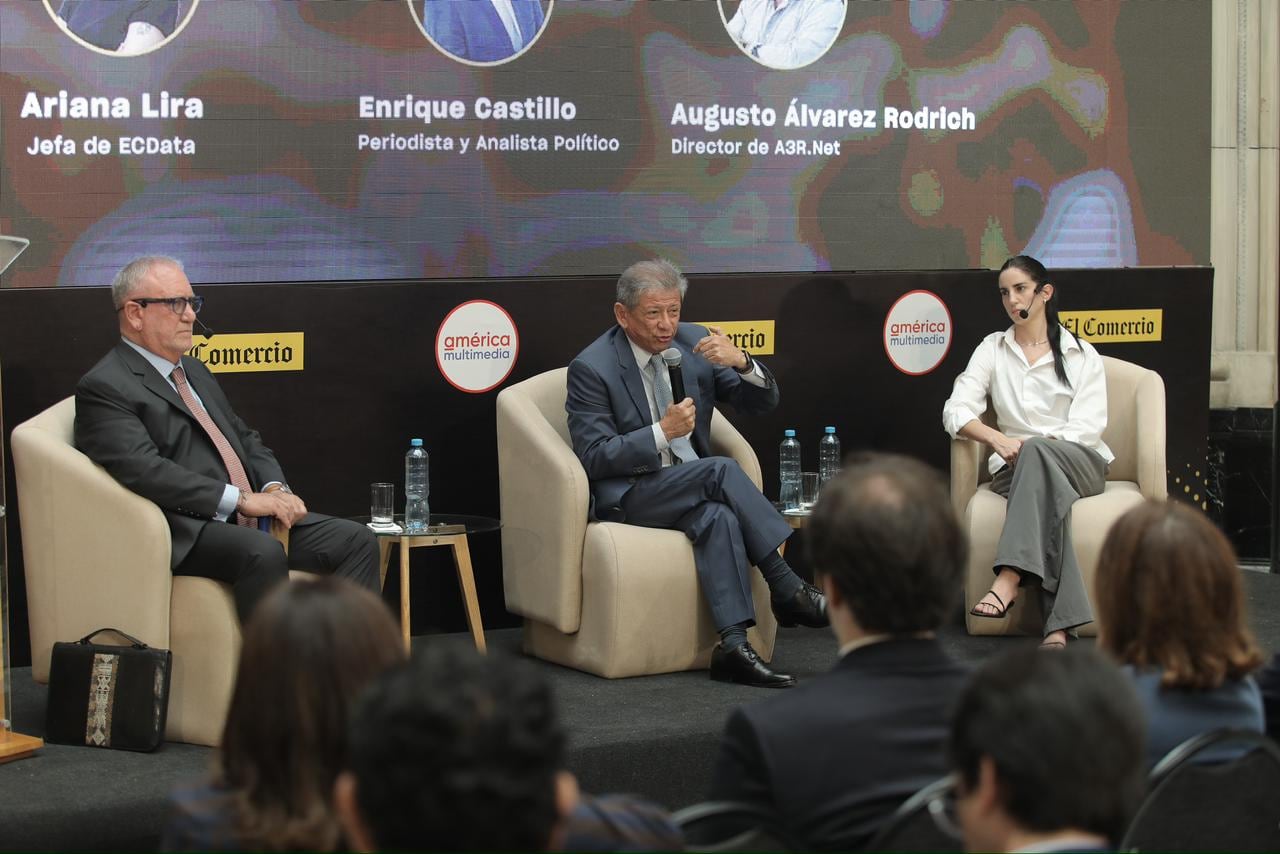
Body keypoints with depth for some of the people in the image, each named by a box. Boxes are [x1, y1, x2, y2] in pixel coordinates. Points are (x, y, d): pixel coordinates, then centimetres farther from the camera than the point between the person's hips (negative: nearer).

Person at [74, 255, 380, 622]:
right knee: (264, 553, -37)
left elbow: (246, 439, 26)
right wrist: (242, 499, -22)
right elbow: (144, 470, -19)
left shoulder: (194, 371, 24)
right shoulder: (103, 388, -6)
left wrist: (275, 490, 3)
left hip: (251, 521, 9)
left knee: (356, 540, -9)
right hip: (187, 534, -9)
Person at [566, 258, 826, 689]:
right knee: (722, 470, -29)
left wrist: (741, 361, -18)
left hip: (693, 486, 4)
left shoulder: (694, 342, 4)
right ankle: (787, 589, -26)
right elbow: (594, 458, -13)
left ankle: (734, 644, -39)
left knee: (717, 515, -32)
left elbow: (761, 402, 4)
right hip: (626, 496, -4)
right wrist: (663, 431, -22)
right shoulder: (592, 368, -10)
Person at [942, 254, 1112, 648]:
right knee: (1048, 491, -37)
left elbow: (1087, 427, -2)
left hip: (1080, 464, -1)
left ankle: (1010, 578, -51)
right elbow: (955, 411, 3)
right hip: (1018, 467, 1)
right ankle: (1058, 626, -51)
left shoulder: (1081, 354, 10)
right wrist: (997, 438, -18)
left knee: (1036, 452, -37)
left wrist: (1029, 446, -18)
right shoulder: (993, 349, 16)